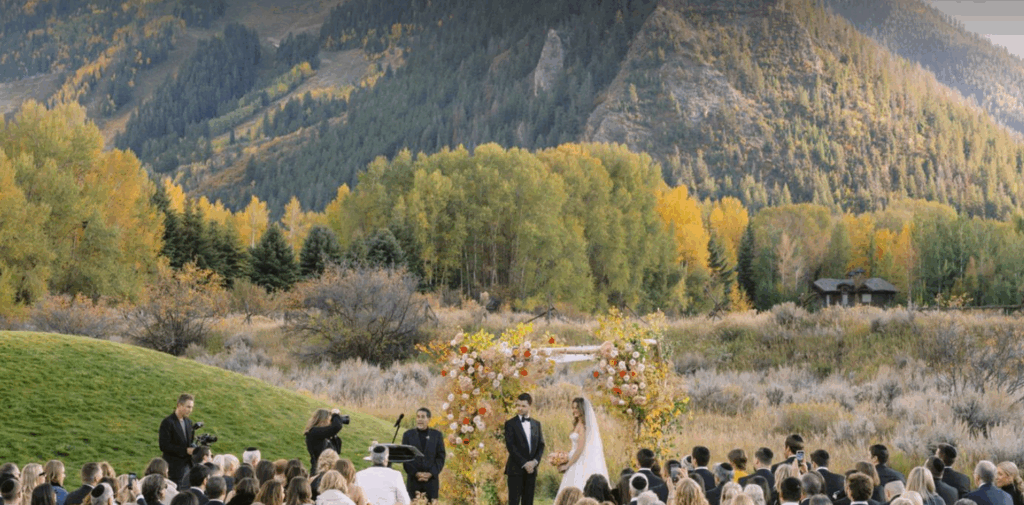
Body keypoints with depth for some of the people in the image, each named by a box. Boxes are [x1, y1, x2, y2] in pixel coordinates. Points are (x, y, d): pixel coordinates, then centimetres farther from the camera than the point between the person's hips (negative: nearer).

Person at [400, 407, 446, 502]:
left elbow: (441, 457, 4)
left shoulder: (437, 435, 8)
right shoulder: (408, 435, 7)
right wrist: (416, 473, -10)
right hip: (413, 479, 0)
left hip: (431, 479, 0)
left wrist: (431, 474, -9)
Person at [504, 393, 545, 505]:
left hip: (531, 469, 4)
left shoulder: (536, 424, 14)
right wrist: (524, 463, -14)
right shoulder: (510, 424, -1)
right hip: (516, 469, -4)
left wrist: (535, 461, -7)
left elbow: (541, 445, 10)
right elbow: (510, 446, -9)